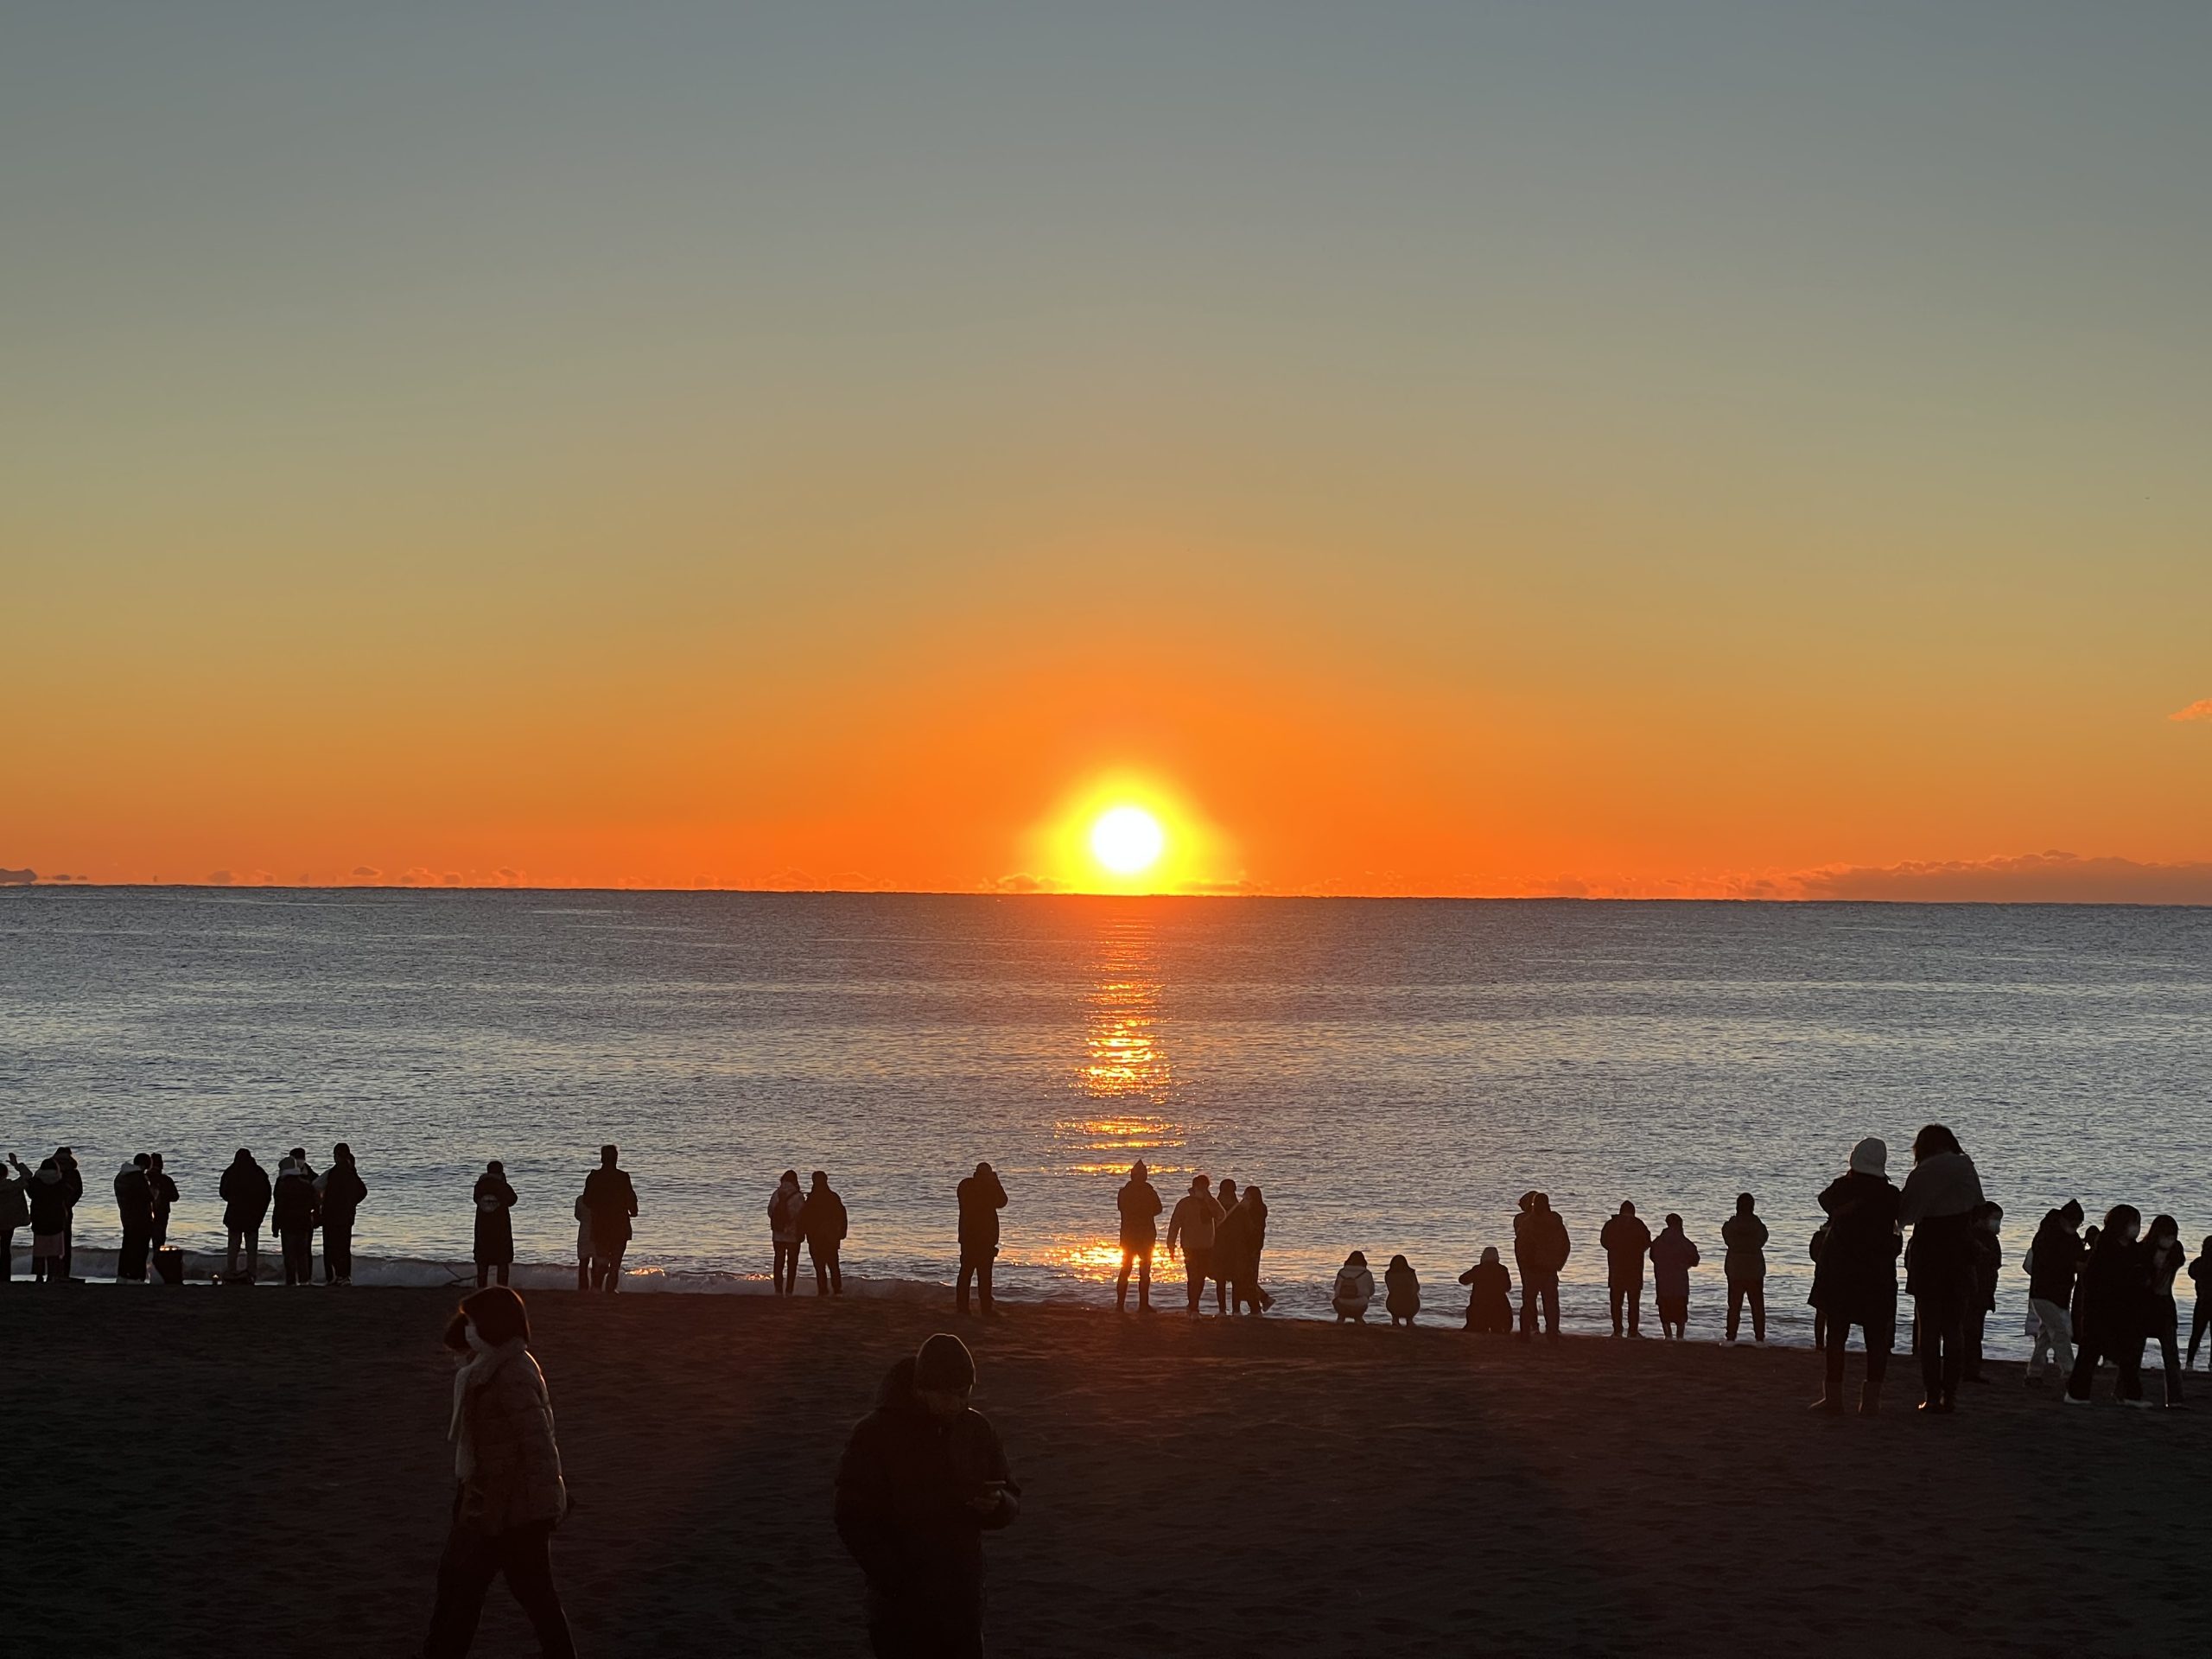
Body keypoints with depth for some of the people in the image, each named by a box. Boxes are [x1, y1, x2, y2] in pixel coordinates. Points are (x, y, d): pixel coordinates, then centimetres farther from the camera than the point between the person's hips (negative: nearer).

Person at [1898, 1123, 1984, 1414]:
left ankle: (1932, 1395, -2)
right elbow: (1978, 1208, 9)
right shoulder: (1967, 1170, 4)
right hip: (1962, 1256, 3)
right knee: (1954, 1328, 9)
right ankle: (1950, 1395, 3)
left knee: (1929, 1327, 3)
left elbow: (1905, 1215, -8)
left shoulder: (1923, 1174, -8)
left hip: (1929, 1253, -3)